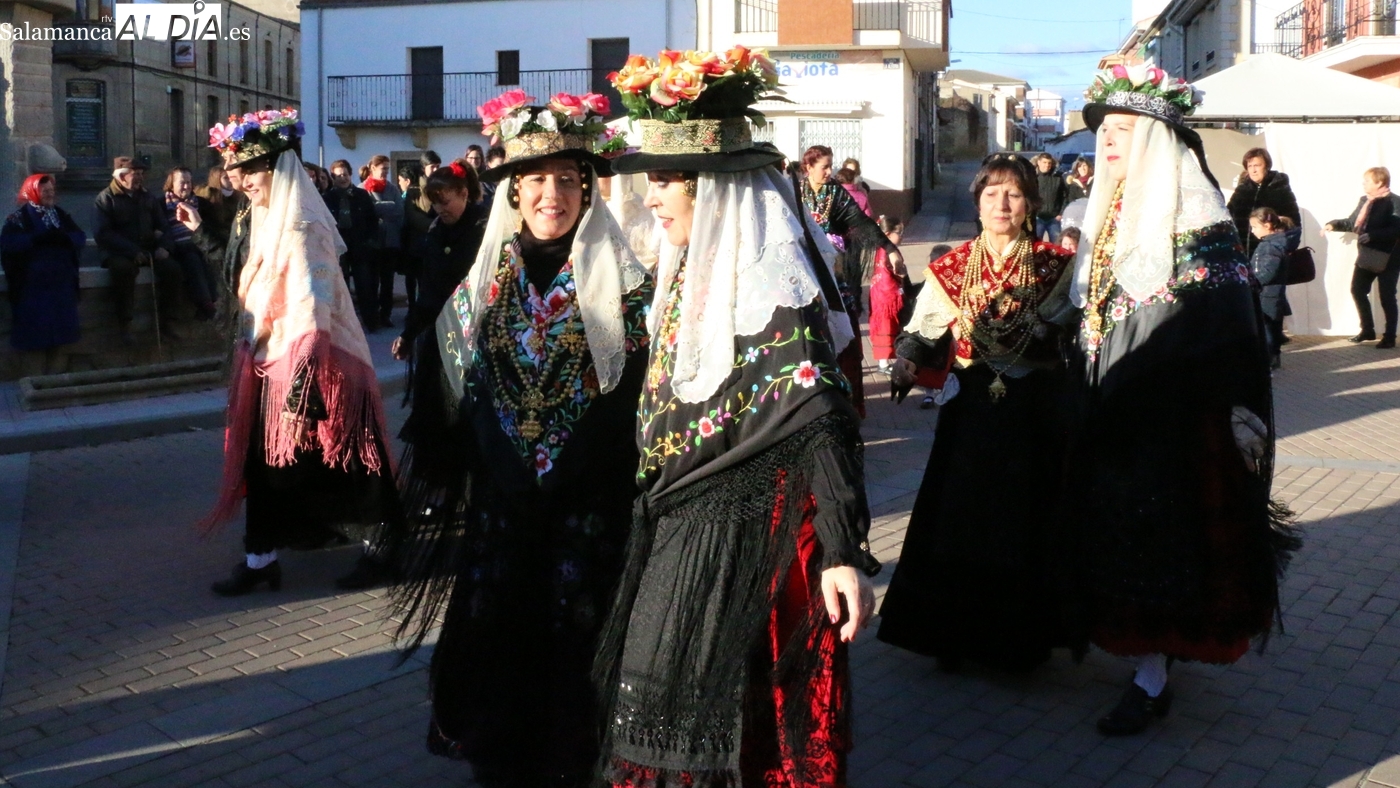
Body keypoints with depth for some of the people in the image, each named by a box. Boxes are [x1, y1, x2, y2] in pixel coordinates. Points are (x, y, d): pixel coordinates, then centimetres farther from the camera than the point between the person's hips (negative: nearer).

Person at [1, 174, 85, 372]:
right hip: (32, 281, -4)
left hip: (61, 280, 4)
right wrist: (37, 239, -24)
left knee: (59, 326, 3)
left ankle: (56, 373, 10)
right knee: (36, 329, -6)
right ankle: (38, 375, 0)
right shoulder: (19, 217, 1)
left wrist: (64, 237, -16)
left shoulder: (61, 214, 15)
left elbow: (80, 237, 5)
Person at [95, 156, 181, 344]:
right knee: (124, 268, -38)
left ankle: (165, 318, -8)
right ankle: (124, 323, -25)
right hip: (119, 252, -5)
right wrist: (132, 251, -23)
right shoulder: (106, 198, -3)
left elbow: (162, 225, 17)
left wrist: (163, 246, -4)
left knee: (172, 267, -21)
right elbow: (103, 234, -12)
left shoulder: (147, 197, 15)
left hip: (147, 249, 5)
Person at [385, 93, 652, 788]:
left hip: (589, 503, -3)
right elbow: (457, 387, 9)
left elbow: (634, 394, -7)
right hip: (497, 497, 3)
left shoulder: (620, 280, -3)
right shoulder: (484, 276, 7)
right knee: (493, 626, 8)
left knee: (571, 635, 2)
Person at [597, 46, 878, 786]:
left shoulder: (769, 279, -17)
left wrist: (843, 551, -28)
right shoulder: (689, 271, 9)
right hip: (678, 523, 9)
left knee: (715, 715, 2)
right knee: (664, 705, 18)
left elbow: (820, 415, -23)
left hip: (746, 529, -9)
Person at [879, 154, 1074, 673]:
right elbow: (923, 330, 0)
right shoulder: (951, 269, 4)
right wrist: (906, 359, -19)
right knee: (960, 518, 3)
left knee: (1028, 518, 4)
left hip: (1037, 410, -1)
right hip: (971, 409, 1)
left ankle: (1023, 637, 20)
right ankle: (955, 633, 17)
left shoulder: (1055, 265, 1)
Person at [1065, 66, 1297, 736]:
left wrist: (1238, 405, -20)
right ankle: (1149, 648, 25)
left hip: (1172, 403, -7)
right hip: (1111, 403, 8)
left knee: (1159, 528, -4)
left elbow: (1228, 314, -15)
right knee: (1117, 524, 11)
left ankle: (1152, 680, 2)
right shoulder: (1106, 210, 13)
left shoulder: (1193, 212, -10)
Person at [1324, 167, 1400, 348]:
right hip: (1367, 255, 8)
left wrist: (1372, 235, -31)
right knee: (1357, 290, 12)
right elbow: (1352, 223, 14)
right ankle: (1367, 330, 26)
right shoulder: (1364, 201, 10)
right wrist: (1334, 225, -1)